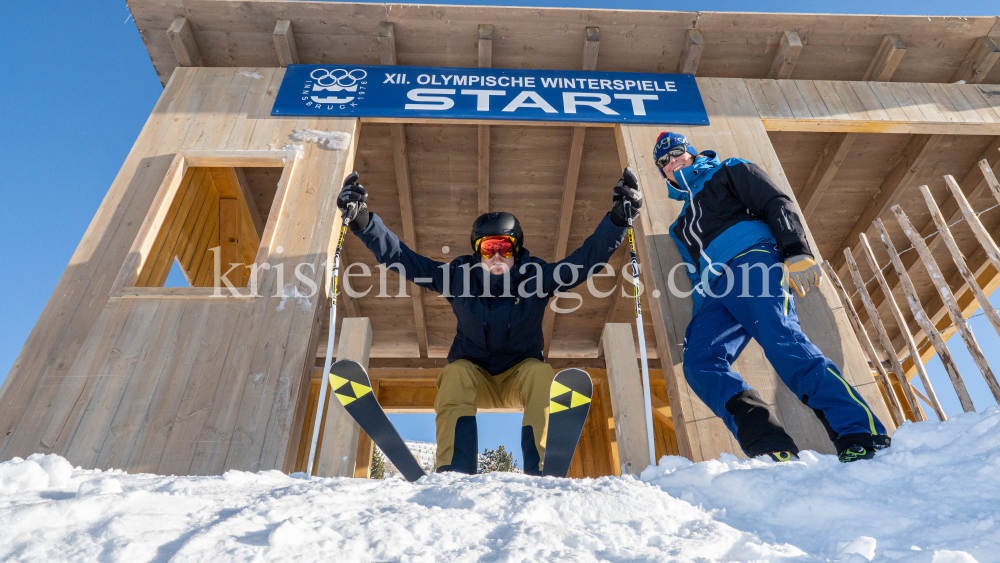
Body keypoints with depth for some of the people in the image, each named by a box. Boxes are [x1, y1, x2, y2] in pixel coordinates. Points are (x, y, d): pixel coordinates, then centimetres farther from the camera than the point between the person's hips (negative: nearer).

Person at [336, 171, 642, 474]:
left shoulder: (536, 277, -11)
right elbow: (399, 256, -14)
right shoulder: (458, 276, -11)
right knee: (455, 372, -32)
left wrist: (619, 218, -28)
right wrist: (363, 221, -25)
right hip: (472, 374, 0)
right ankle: (453, 470, -33)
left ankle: (543, 469, -28)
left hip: (520, 374, 0)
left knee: (541, 373, -31)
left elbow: (589, 257, -16)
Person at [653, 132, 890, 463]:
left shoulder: (728, 171, 21)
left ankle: (862, 437, -29)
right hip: (714, 295, 5)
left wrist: (796, 252, -12)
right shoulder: (681, 227, 37)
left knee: (781, 340, -29)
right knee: (698, 361, -21)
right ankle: (773, 449, -31)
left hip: (751, 262, -5)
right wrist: (701, 320, 17)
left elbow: (776, 204, 5)